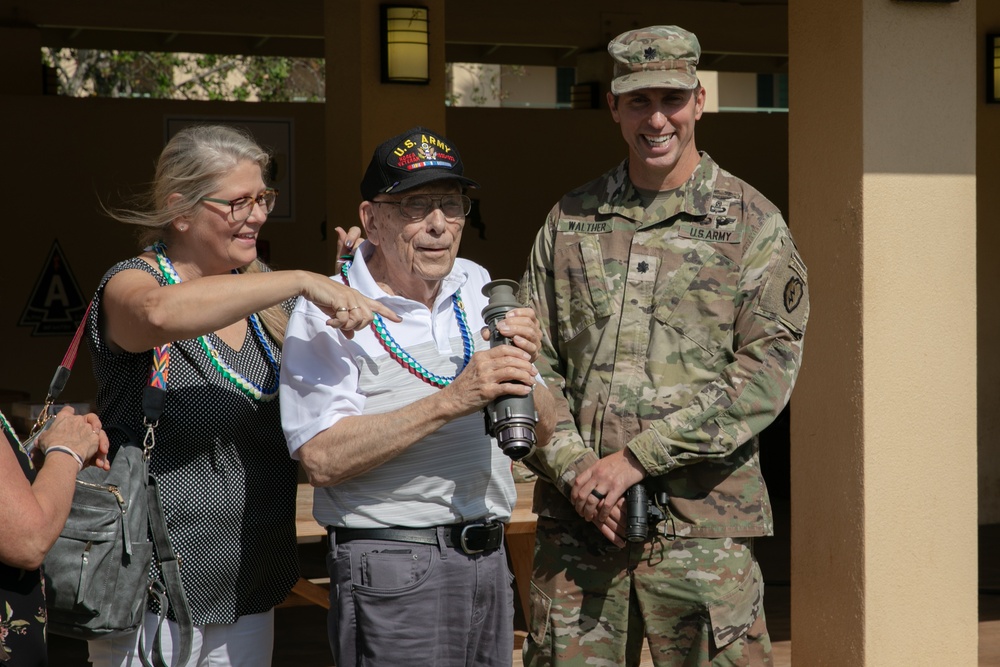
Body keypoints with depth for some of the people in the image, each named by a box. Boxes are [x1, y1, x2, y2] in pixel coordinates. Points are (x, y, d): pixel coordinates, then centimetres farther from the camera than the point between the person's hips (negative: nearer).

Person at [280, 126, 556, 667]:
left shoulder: (479, 288, 11)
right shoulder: (328, 313, -8)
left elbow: (541, 434, 11)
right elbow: (321, 459, -21)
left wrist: (522, 373, -10)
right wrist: (452, 401, -24)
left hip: (489, 561, 6)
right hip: (391, 570, -6)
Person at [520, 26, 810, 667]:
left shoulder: (752, 223, 2)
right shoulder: (570, 221, 12)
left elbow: (767, 370, -7)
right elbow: (534, 360, 10)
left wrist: (636, 457, -13)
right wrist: (573, 466, -8)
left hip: (702, 524, -2)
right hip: (576, 518, 3)